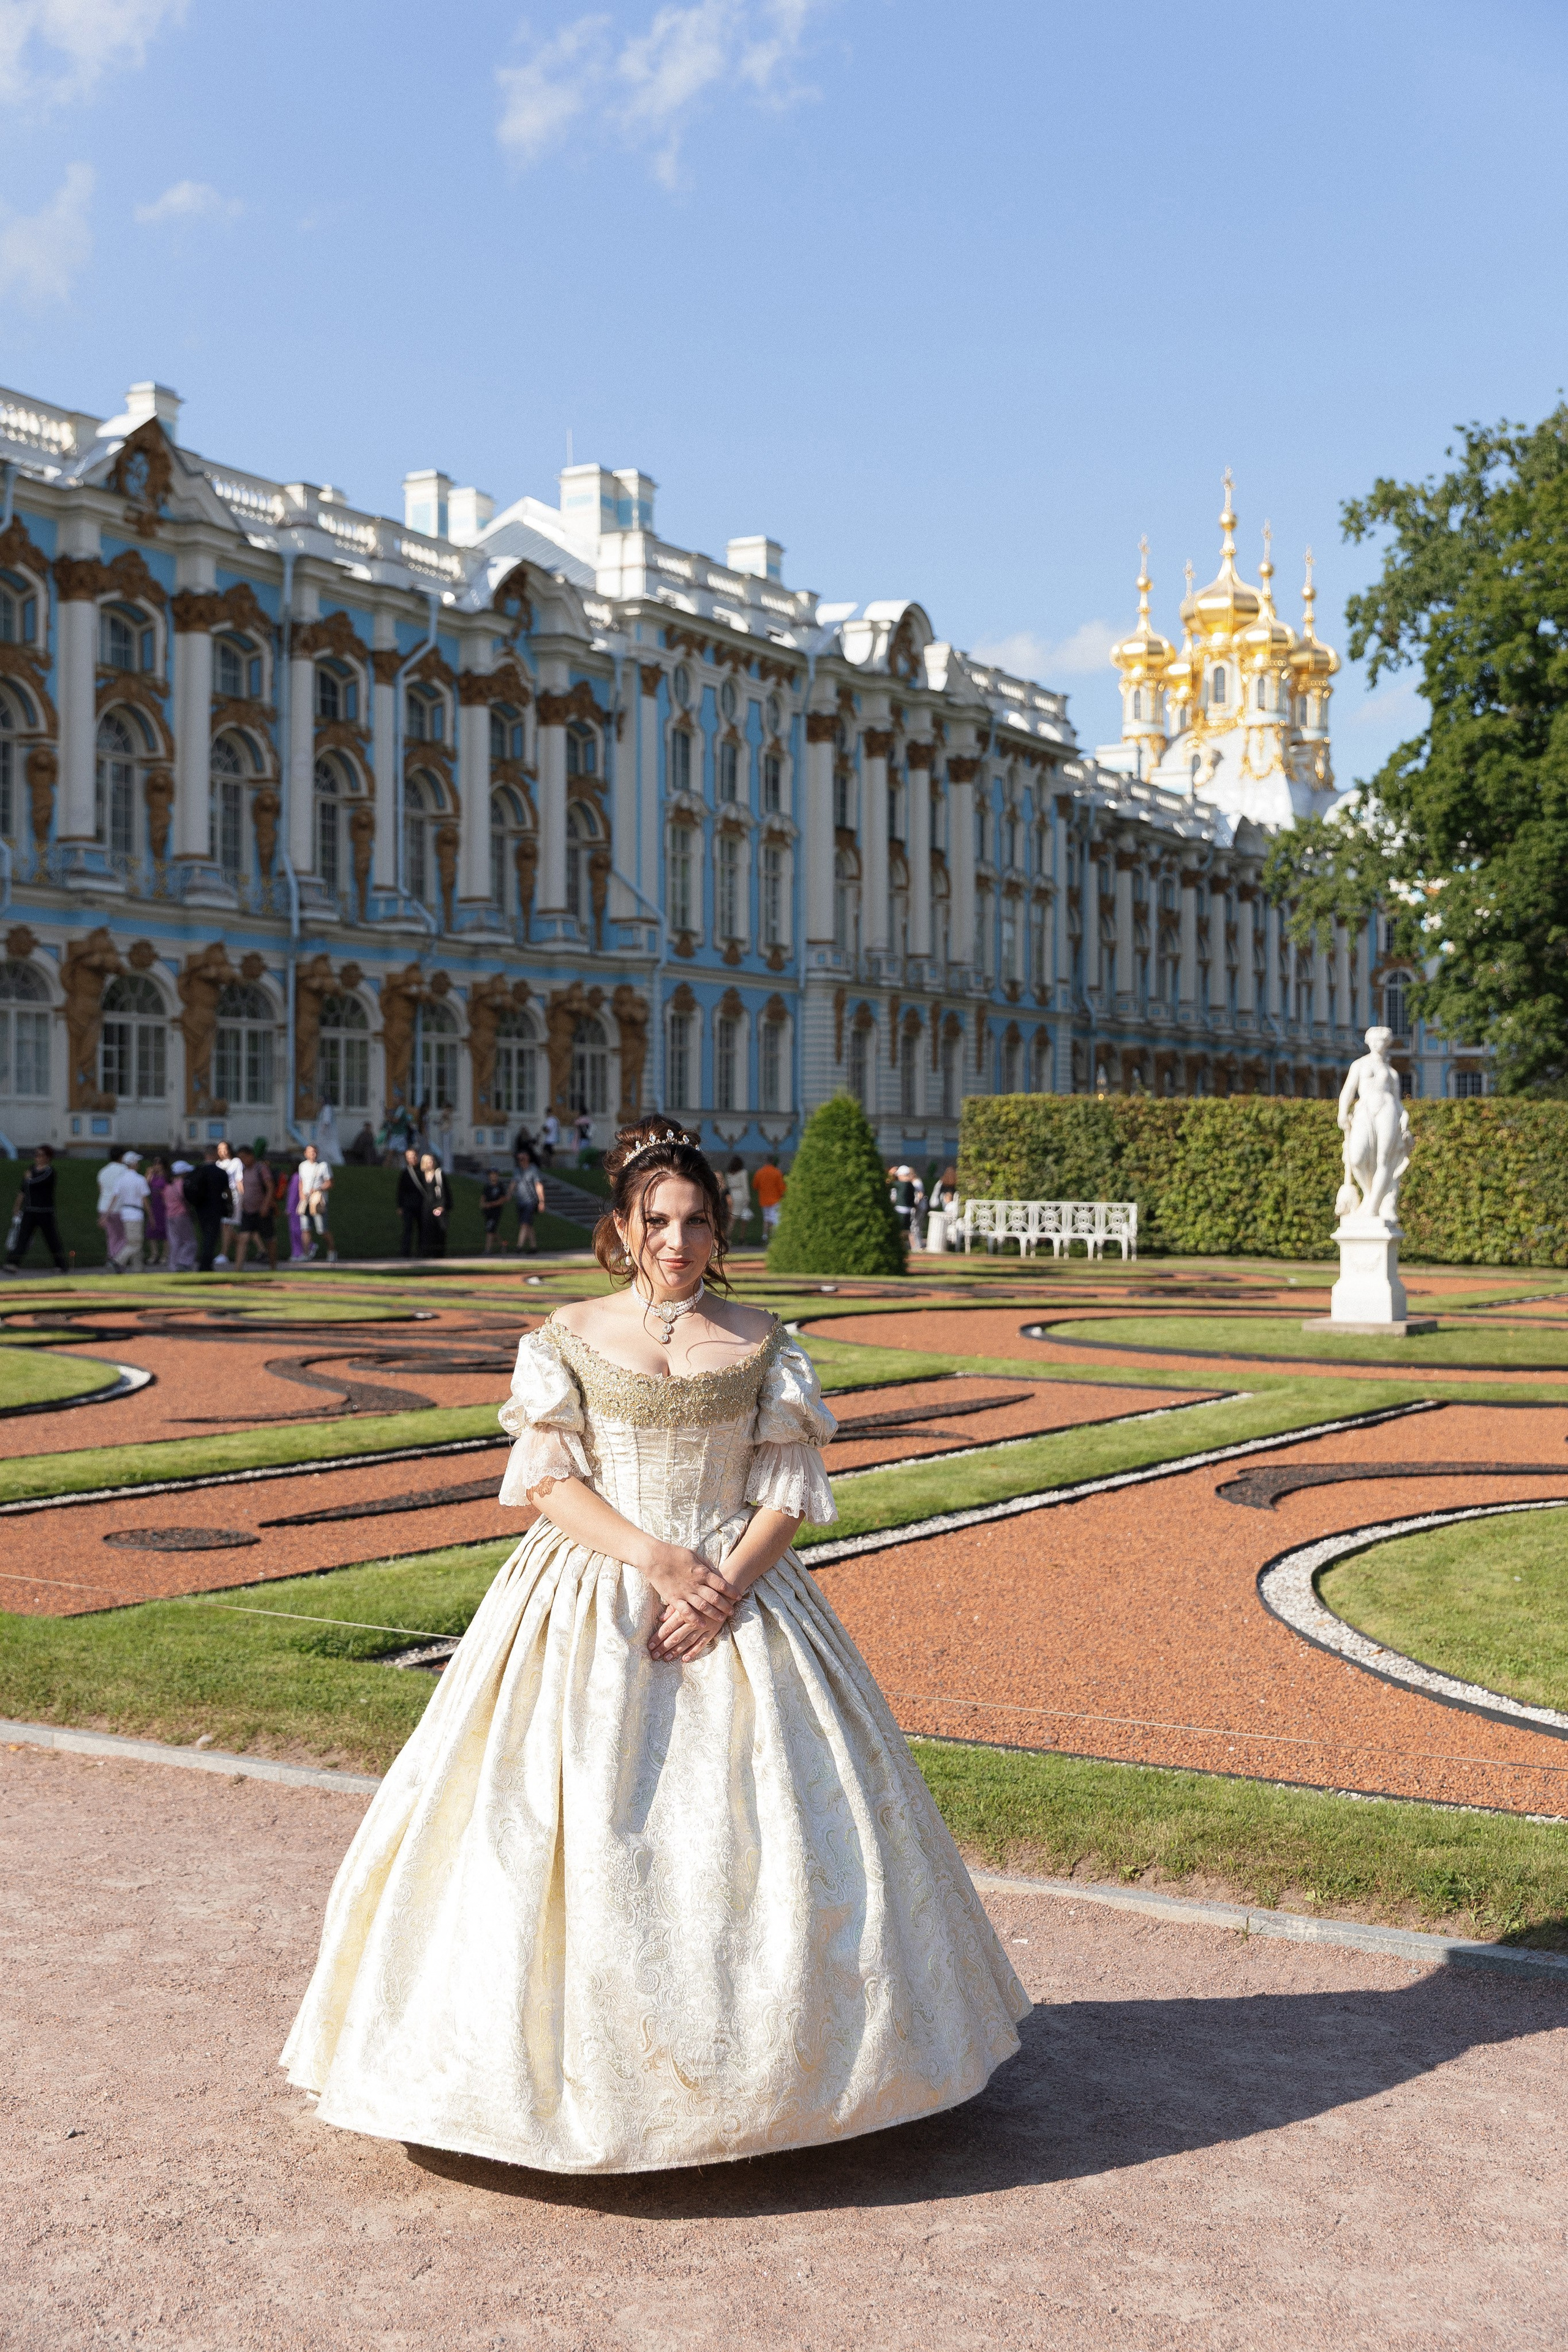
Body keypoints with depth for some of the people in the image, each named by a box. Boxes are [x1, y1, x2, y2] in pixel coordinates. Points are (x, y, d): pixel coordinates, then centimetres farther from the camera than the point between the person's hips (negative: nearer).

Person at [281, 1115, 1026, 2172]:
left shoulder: (762, 1344, 3)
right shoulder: (570, 1337, 2)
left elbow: (788, 1494, 1)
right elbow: (548, 1483, -4)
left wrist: (724, 1589, -14)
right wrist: (657, 1557, -16)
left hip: (734, 1599, 1)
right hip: (590, 1606, -1)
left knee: (755, 1826, -1)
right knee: (577, 1829, -6)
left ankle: (751, 2059, 15)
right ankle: (578, 2053, 7)